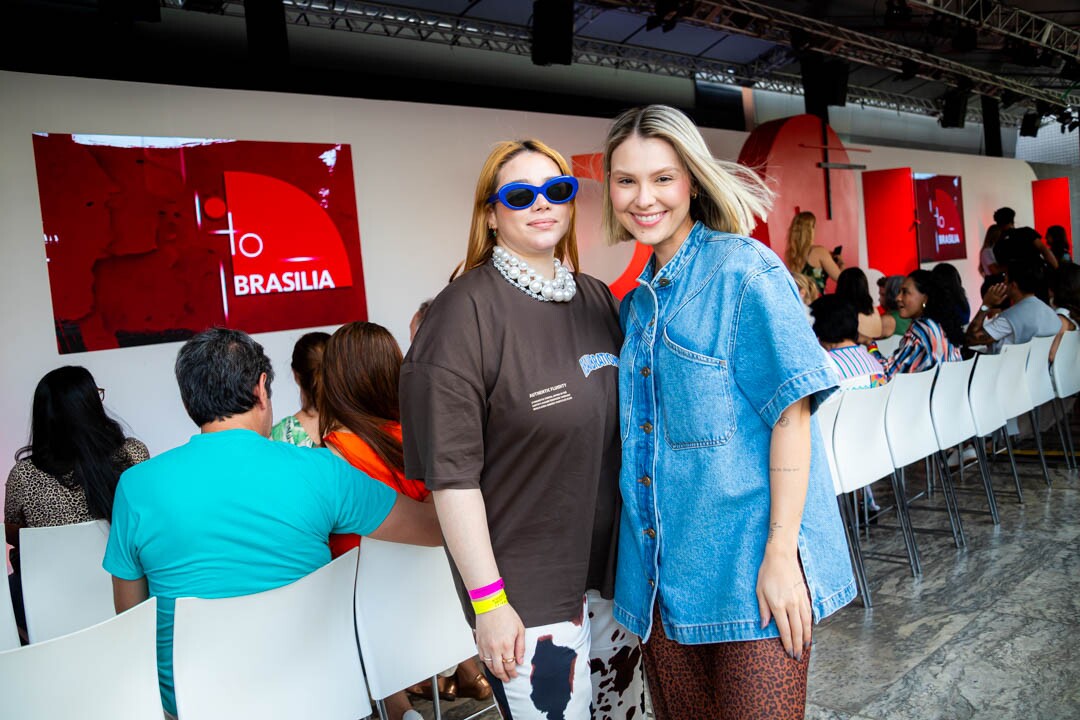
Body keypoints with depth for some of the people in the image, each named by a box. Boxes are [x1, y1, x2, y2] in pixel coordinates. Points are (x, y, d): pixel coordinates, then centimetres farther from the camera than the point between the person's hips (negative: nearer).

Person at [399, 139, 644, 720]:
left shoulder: (597, 298, 7)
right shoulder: (466, 309, -14)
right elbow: (452, 471, -16)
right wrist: (487, 600, -17)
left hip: (616, 565, 7)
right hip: (529, 591, -6)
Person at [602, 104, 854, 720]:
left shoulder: (745, 271, -10)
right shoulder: (636, 298, 10)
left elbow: (791, 412, -14)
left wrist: (780, 555, -18)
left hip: (749, 571, -6)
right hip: (663, 571, 7)